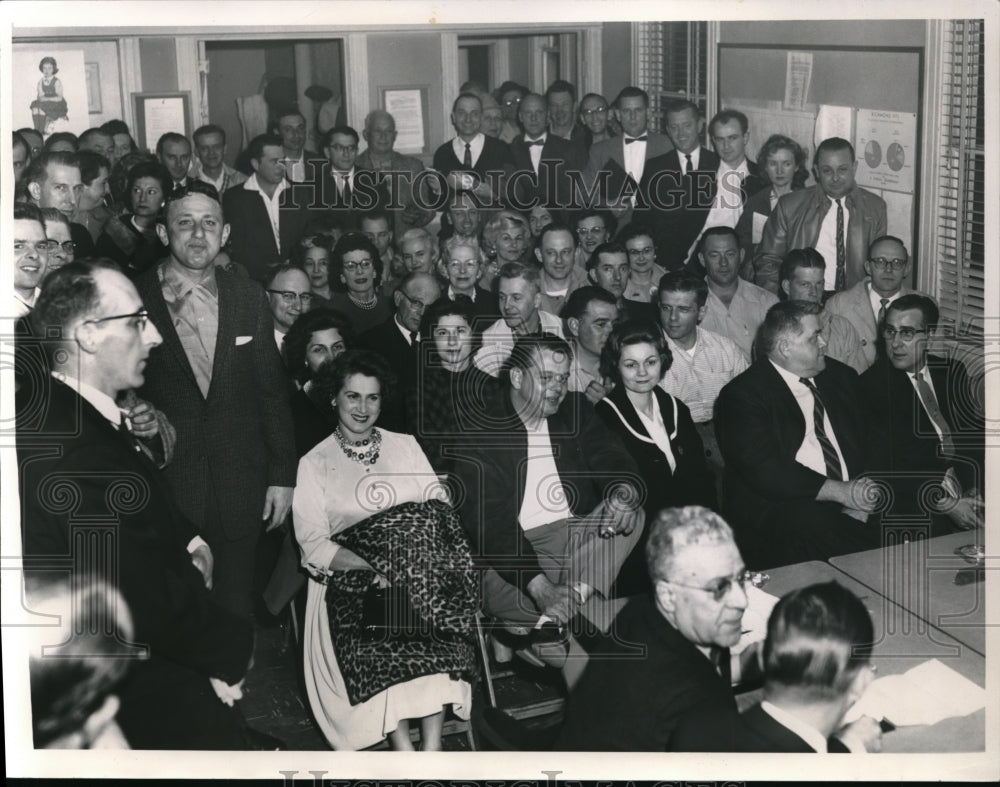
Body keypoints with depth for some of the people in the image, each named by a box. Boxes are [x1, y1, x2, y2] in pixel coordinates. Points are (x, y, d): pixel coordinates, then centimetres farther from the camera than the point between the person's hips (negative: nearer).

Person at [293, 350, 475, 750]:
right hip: (348, 578, -2)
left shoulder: (405, 446, 17)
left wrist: (425, 556, -12)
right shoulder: (315, 463, 7)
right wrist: (375, 567, -18)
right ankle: (404, 749, -26)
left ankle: (432, 746, -27)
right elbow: (314, 544, -3)